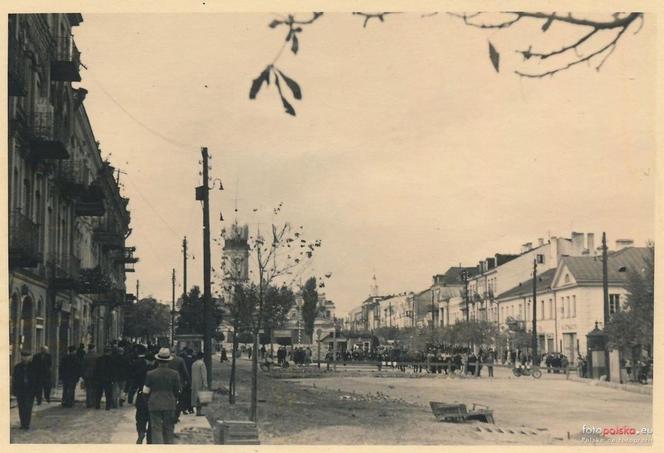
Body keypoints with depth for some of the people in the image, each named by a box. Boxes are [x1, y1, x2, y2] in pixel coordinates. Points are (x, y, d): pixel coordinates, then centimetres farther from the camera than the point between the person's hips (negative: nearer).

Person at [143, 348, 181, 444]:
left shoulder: (150, 374, -8)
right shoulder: (174, 374, -5)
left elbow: (145, 391, -4)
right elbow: (177, 391, 0)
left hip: (155, 405, -1)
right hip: (170, 405, 1)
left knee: (156, 430, 2)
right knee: (169, 430, 12)